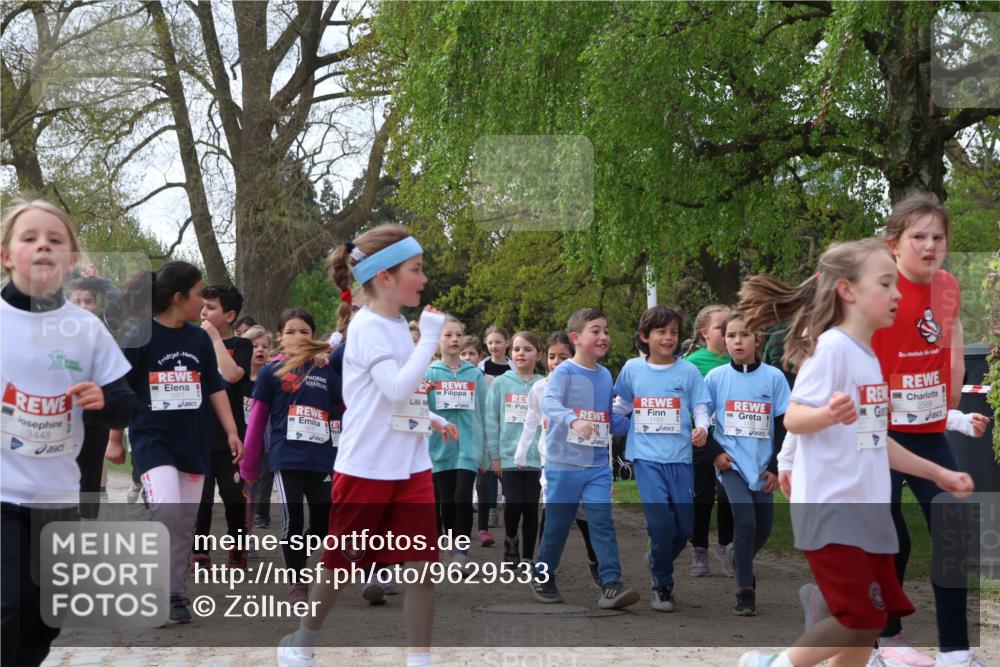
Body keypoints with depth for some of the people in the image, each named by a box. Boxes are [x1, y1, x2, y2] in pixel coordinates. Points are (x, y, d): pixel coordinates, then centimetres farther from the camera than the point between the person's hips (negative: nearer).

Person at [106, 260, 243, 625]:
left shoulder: (199, 338, 6)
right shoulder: (139, 337, -7)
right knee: (166, 510, -22)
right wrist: (114, 439, 2)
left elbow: (215, 388, 12)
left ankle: (176, 592, 19)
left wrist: (231, 432, 6)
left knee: (186, 522, 7)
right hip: (152, 438, -5)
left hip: (194, 441, 5)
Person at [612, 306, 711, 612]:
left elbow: (701, 407, 1)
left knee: (684, 527, 2)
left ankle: (658, 560, 34)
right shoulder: (632, 369, 6)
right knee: (660, 519, -15)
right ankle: (662, 587, 4)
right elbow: (622, 405, 18)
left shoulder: (688, 371, 2)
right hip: (646, 455, -1)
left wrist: (702, 427, -17)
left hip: (679, 456, 1)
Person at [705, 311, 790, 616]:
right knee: (746, 522, -16)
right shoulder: (715, 377, -1)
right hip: (732, 463, -2)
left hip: (762, 465, 2)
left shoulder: (773, 377, -1)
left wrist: (776, 468, -2)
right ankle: (745, 592, -8)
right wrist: (714, 453, -6)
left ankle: (741, 556, 41)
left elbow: (783, 425, 1)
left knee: (764, 526, 9)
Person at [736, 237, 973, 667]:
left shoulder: (869, 357, 14)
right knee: (861, 620, -9)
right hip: (831, 512, -9)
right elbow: (793, 417, -20)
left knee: (873, 621, 10)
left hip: (867, 513, 9)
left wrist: (938, 474, 24)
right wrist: (828, 414, -41)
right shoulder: (832, 347, -13)